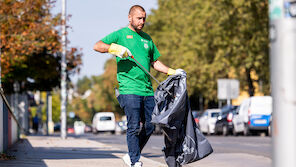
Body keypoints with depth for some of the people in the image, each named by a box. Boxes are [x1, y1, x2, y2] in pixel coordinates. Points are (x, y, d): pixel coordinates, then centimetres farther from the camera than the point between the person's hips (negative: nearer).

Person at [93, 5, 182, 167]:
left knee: (150, 126, 6)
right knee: (134, 127, -8)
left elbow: (155, 62, 28)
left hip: (147, 91, 6)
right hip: (129, 90, -6)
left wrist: (172, 72, 16)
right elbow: (97, 46, -6)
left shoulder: (147, 38, 21)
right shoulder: (120, 34, 3)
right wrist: (114, 48, -22)